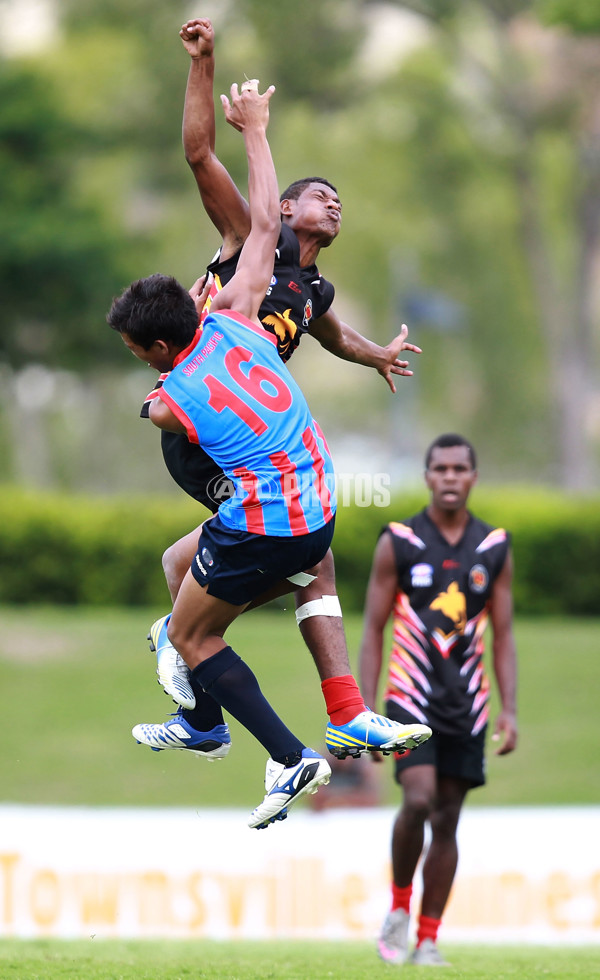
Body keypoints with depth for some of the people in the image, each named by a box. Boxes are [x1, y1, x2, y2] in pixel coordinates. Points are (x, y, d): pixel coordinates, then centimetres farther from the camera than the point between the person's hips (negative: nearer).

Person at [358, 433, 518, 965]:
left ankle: (428, 939, 10)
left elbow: (503, 636, 9)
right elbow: (372, 631, 0)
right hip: (411, 699, -3)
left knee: (448, 820, 4)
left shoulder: (495, 549, 6)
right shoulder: (398, 543, -1)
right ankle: (399, 911, 1)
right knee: (419, 801, -20)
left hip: (467, 703, 3)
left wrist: (510, 710, -1)